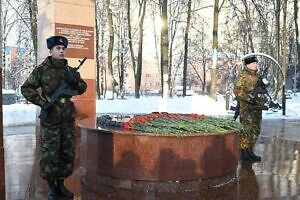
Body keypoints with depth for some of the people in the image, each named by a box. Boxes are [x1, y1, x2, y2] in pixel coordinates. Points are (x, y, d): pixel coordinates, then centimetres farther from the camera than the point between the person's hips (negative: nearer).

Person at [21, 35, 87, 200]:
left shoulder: (70, 70, 7)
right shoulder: (41, 69, -4)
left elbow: (82, 89, 12)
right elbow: (26, 89, -4)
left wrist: (75, 81, -9)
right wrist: (42, 103, -13)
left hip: (68, 118, 4)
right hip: (50, 118, -4)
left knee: (68, 153, 10)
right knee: (50, 154, 1)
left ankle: (61, 184, 26)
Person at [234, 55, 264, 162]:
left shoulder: (257, 76, 15)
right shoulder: (243, 76, -9)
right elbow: (237, 91, -17)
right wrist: (249, 98, -22)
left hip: (257, 107, 8)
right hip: (246, 107, -8)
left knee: (256, 130, 12)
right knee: (247, 130, -7)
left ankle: (250, 151, 22)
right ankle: (244, 152, 2)